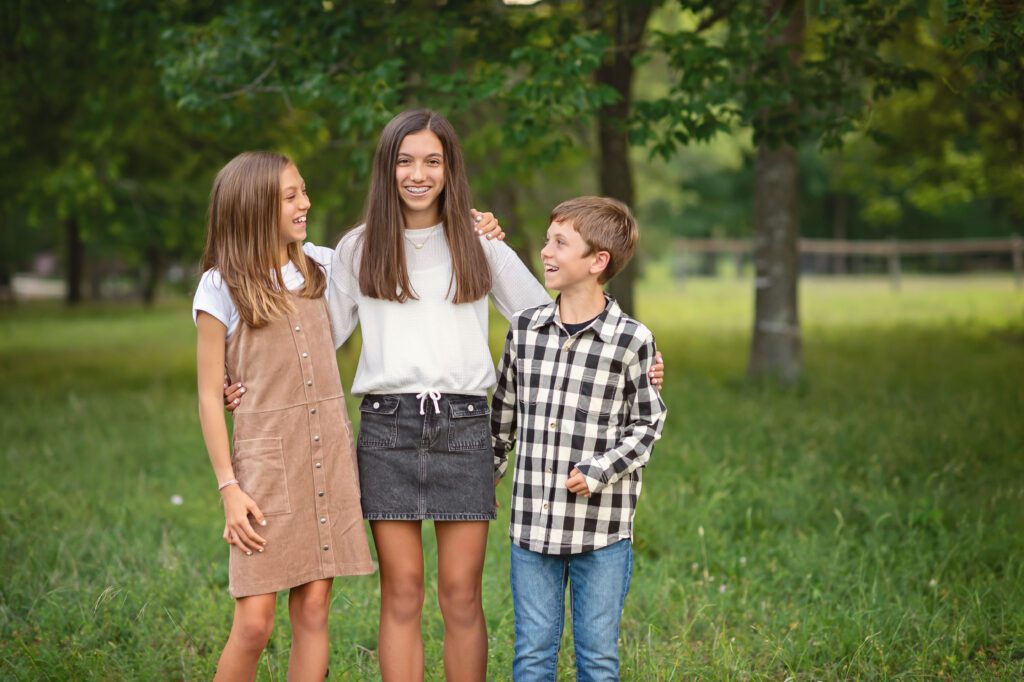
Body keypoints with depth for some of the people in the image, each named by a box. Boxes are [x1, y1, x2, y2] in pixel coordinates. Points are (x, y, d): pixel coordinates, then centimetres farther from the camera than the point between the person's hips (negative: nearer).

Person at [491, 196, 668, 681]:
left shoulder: (631, 341, -8)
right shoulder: (524, 328, 3)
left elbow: (647, 424, -1)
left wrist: (600, 472, -14)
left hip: (601, 527, -3)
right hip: (532, 521, 3)